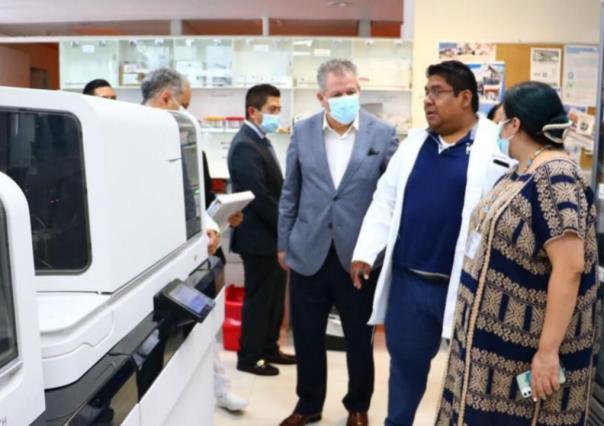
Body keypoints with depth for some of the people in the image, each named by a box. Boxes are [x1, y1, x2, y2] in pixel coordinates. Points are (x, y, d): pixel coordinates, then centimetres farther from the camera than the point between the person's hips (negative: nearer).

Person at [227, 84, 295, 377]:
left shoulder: (260, 141, 12)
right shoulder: (245, 146, -19)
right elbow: (260, 197, -24)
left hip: (272, 235, 9)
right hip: (259, 237, -9)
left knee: (274, 296, 17)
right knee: (258, 299, 3)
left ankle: (269, 348, 30)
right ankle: (249, 357, 16)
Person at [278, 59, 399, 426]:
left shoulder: (383, 133, -5)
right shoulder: (303, 131, 2)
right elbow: (290, 193, 7)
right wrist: (284, 243, 7)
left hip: (359, 255, -2)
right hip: (309, 253, 2)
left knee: (360, 339, 14)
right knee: (307, 336, 13)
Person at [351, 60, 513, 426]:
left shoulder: (498, 147, -8)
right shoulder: (414, 142, 9)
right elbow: (386, 200, 11)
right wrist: (365, 253, 5)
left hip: (465, 286, -4)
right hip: (407, 281, 5)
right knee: (406, 362, 19)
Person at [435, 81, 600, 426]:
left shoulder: (555, 177, -21)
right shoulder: (523, 172, 8)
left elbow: (570, 267, -26)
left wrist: (548, 350, -26)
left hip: (529, 346, -9)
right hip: (499, 334, 9)